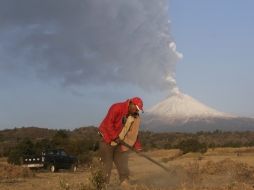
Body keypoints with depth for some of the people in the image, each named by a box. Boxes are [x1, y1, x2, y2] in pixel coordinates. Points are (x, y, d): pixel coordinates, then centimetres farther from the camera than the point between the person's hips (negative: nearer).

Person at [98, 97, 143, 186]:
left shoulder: (135, 116, 3)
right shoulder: (116, 108, -18)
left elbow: (134, 133, 7)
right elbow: (108, 123, -23)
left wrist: (138, 147, -2)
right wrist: (116, 137, -25)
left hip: (121, 144, 6)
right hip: (107, 141, -6)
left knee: (123, 168, 2)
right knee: (106, 166, -1)